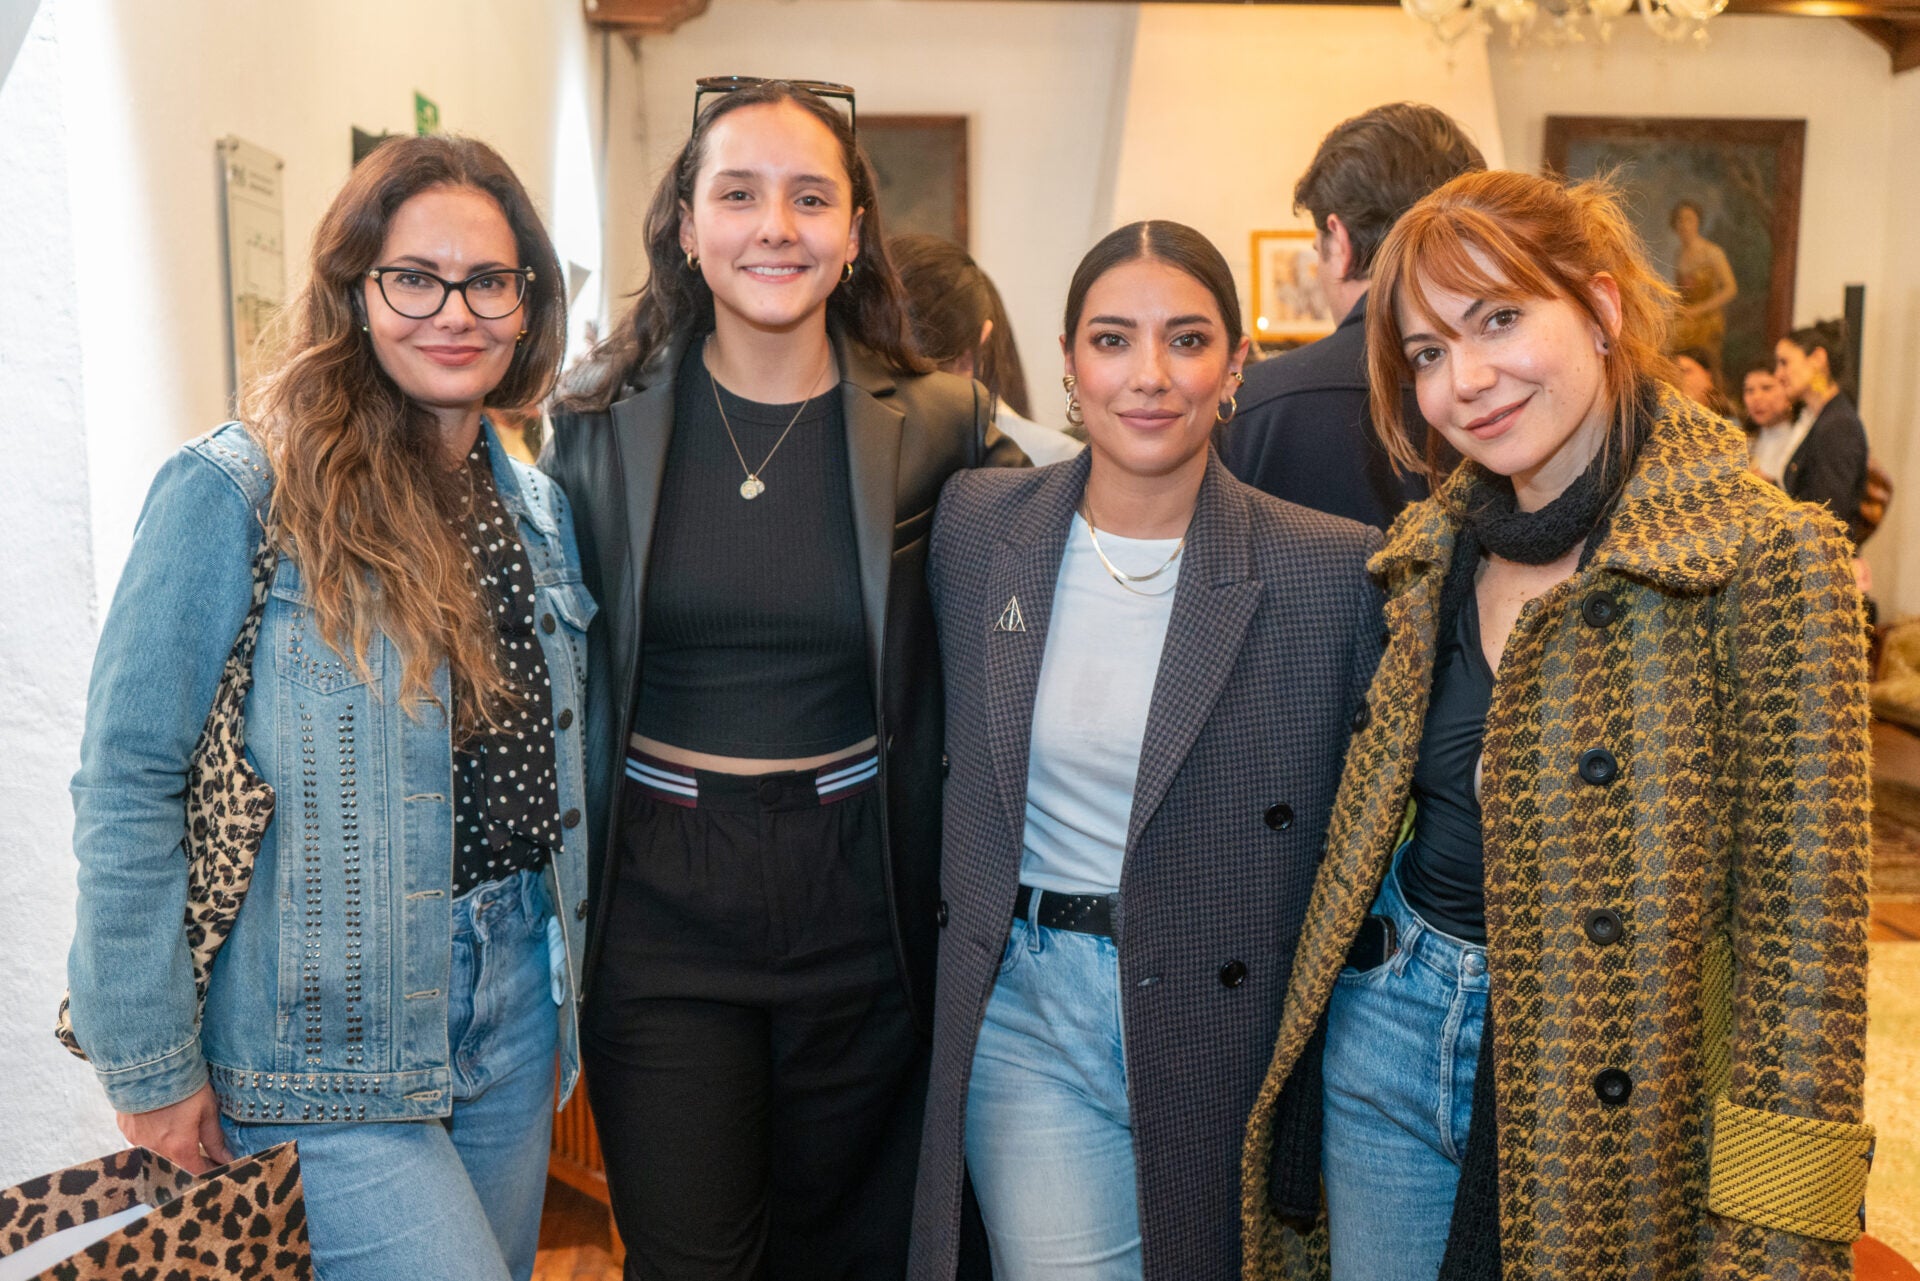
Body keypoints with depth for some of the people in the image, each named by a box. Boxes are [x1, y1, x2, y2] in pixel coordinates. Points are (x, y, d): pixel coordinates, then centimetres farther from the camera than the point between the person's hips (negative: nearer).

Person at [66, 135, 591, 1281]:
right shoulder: (237, 494, -13)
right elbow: (127, 784, -12)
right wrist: (150, 1059, -10)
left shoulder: (540, 509, 6)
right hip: (337, 1038, -6)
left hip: (515, 1002, 6)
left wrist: (565, 967, 14)